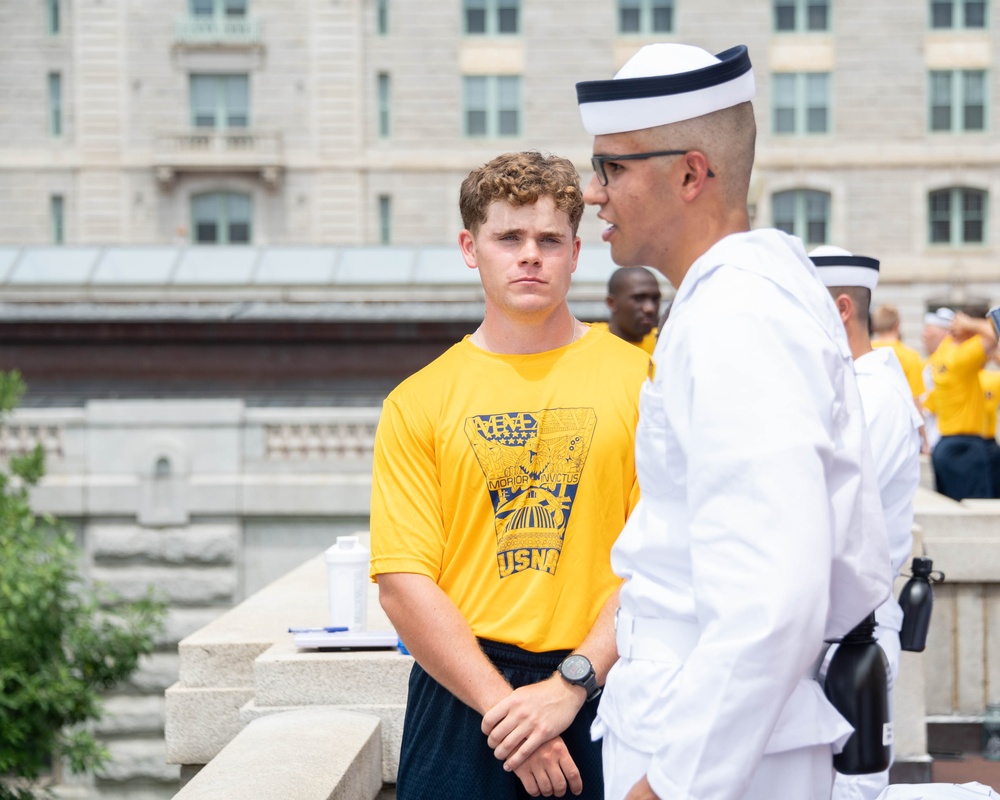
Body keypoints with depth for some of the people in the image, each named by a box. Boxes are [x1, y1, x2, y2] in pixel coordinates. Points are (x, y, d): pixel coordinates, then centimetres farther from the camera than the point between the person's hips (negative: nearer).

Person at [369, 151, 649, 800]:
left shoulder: (640, 379, 1)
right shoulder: (418, 402, 2)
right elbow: (404, 582, -4)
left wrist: (572, 682, -14)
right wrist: (504, 707, -12)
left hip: (603, 697, 0)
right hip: (461, 693, 0)